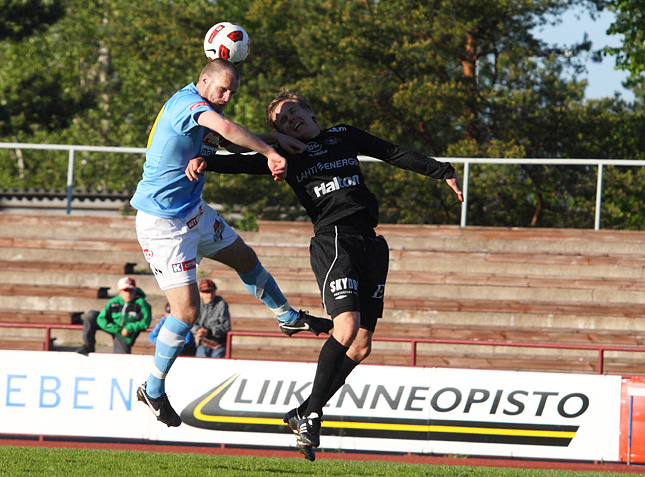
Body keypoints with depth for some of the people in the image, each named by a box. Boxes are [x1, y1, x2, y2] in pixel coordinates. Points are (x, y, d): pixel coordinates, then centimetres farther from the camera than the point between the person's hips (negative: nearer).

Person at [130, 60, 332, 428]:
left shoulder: (205, 109, 7)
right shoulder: (187, 101, -23)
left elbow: (233, 141, 19)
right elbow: (225, 127, -40)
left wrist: (272, 138, 2)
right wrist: (269, 153, -37)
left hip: (193, 211, 10)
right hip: (163, 222, -10)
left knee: (245, 258, 25)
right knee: (187, 311, -10)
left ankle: (288, 317, 48)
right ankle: (153, 390, 5)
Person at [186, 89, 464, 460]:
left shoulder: (343, 136, 22)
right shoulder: (286, 155, 12)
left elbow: (396, 154, 26)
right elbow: (245, 163, -1)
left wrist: (443, 172, 30)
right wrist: (206, 162, -20)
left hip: (370, 242, 5)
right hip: (333, 240, -5)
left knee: (362, 345, -1)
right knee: (347, 328, -23)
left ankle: (305, 414, 10)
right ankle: (311, 414, -12)